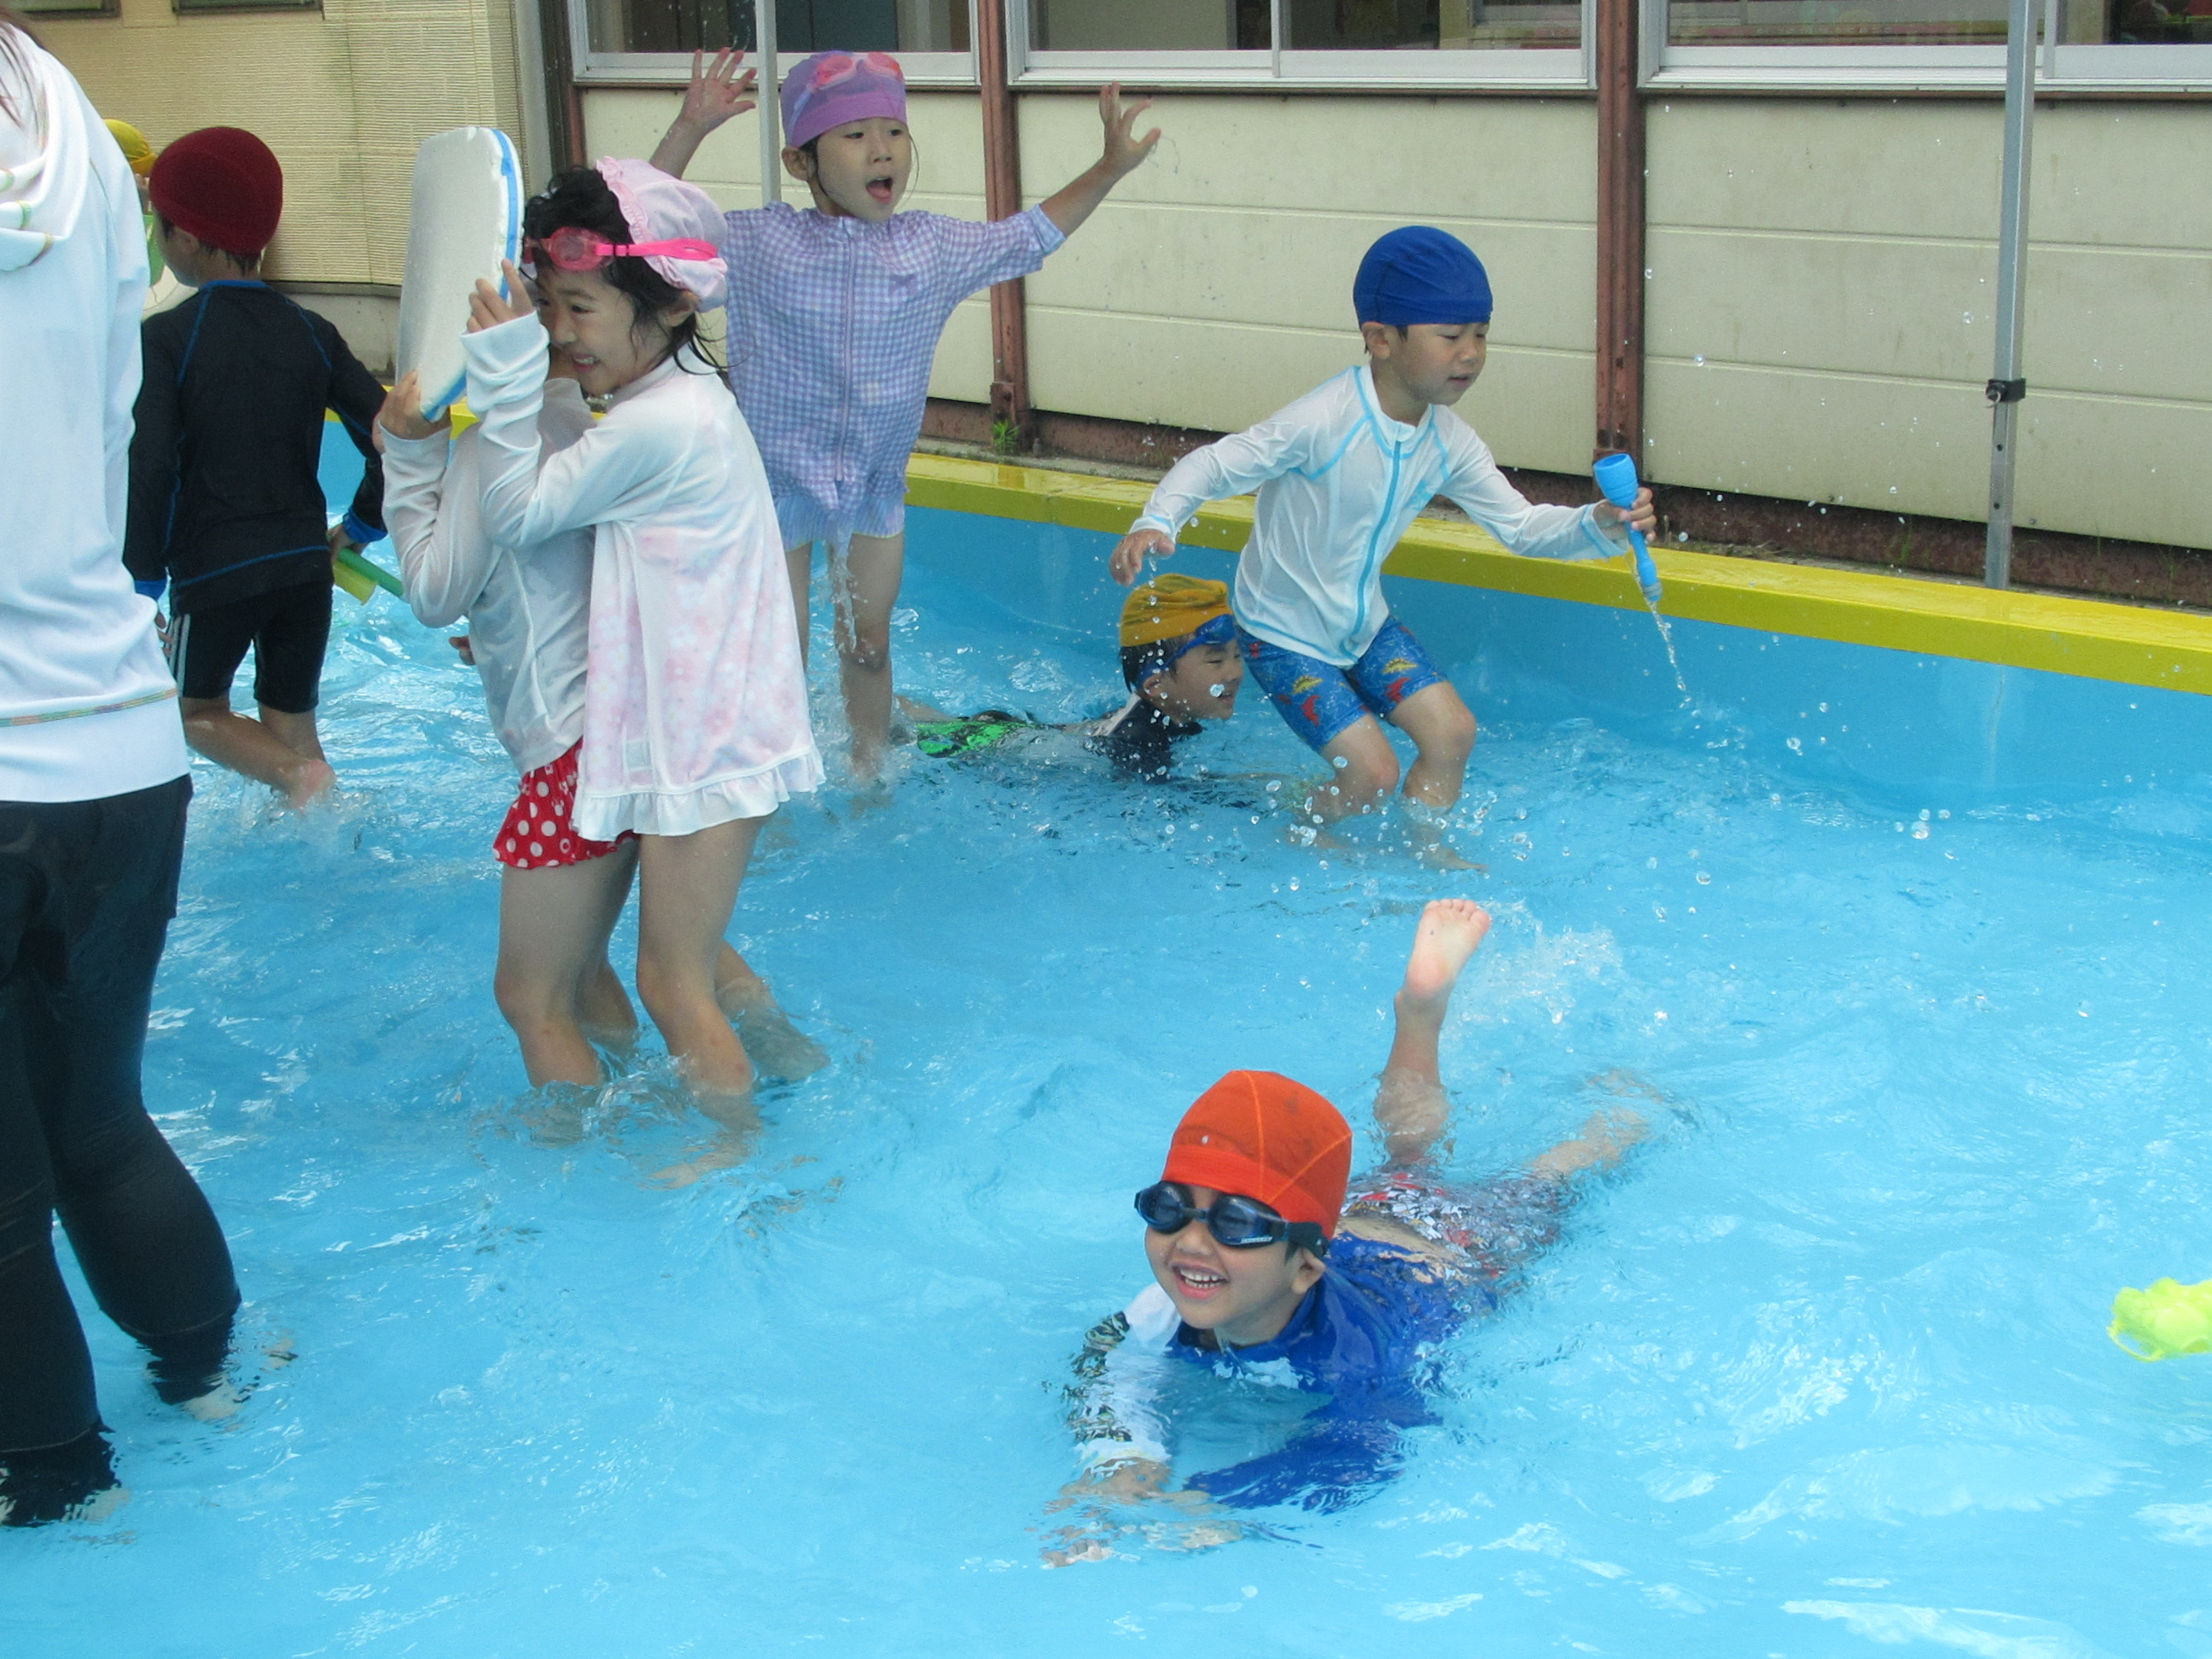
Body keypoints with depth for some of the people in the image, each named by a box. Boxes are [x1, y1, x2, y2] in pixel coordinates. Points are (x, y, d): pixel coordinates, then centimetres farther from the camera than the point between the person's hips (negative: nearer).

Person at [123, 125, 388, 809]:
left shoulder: (165, 338, -9)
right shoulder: (311, 334, 3)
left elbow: (149, 469, -15)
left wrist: (143, 575, -7)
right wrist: (361, 525, 13)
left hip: (212, 570, -4)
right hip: (304, 564, 4)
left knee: (199, 712, 18)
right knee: (292, 722, 17)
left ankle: (300, 777, -8)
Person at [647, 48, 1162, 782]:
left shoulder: (936, 246, -4)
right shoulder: (758, 242, -13)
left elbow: (1030, 235, 10)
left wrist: (1108, 169, 2)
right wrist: (688, 130, -22)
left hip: (875, 489, 3)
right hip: (773, 484, -3)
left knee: (867, 646, 16)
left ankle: (869, 774, 35)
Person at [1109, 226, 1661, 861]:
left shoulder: (1449, 441, -7)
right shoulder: (1324, 422, -28)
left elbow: (1520, 525, -3)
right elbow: (1213, 466, -23)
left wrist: (1599, 526, -22)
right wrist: (1155, 524, -40)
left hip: (1365, 623, 7)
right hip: (1286, 633, -7)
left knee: (1453, 731, -1)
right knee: (1371, 771, -11)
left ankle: (1428, 850, 25)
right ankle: (1304, 836, 22)